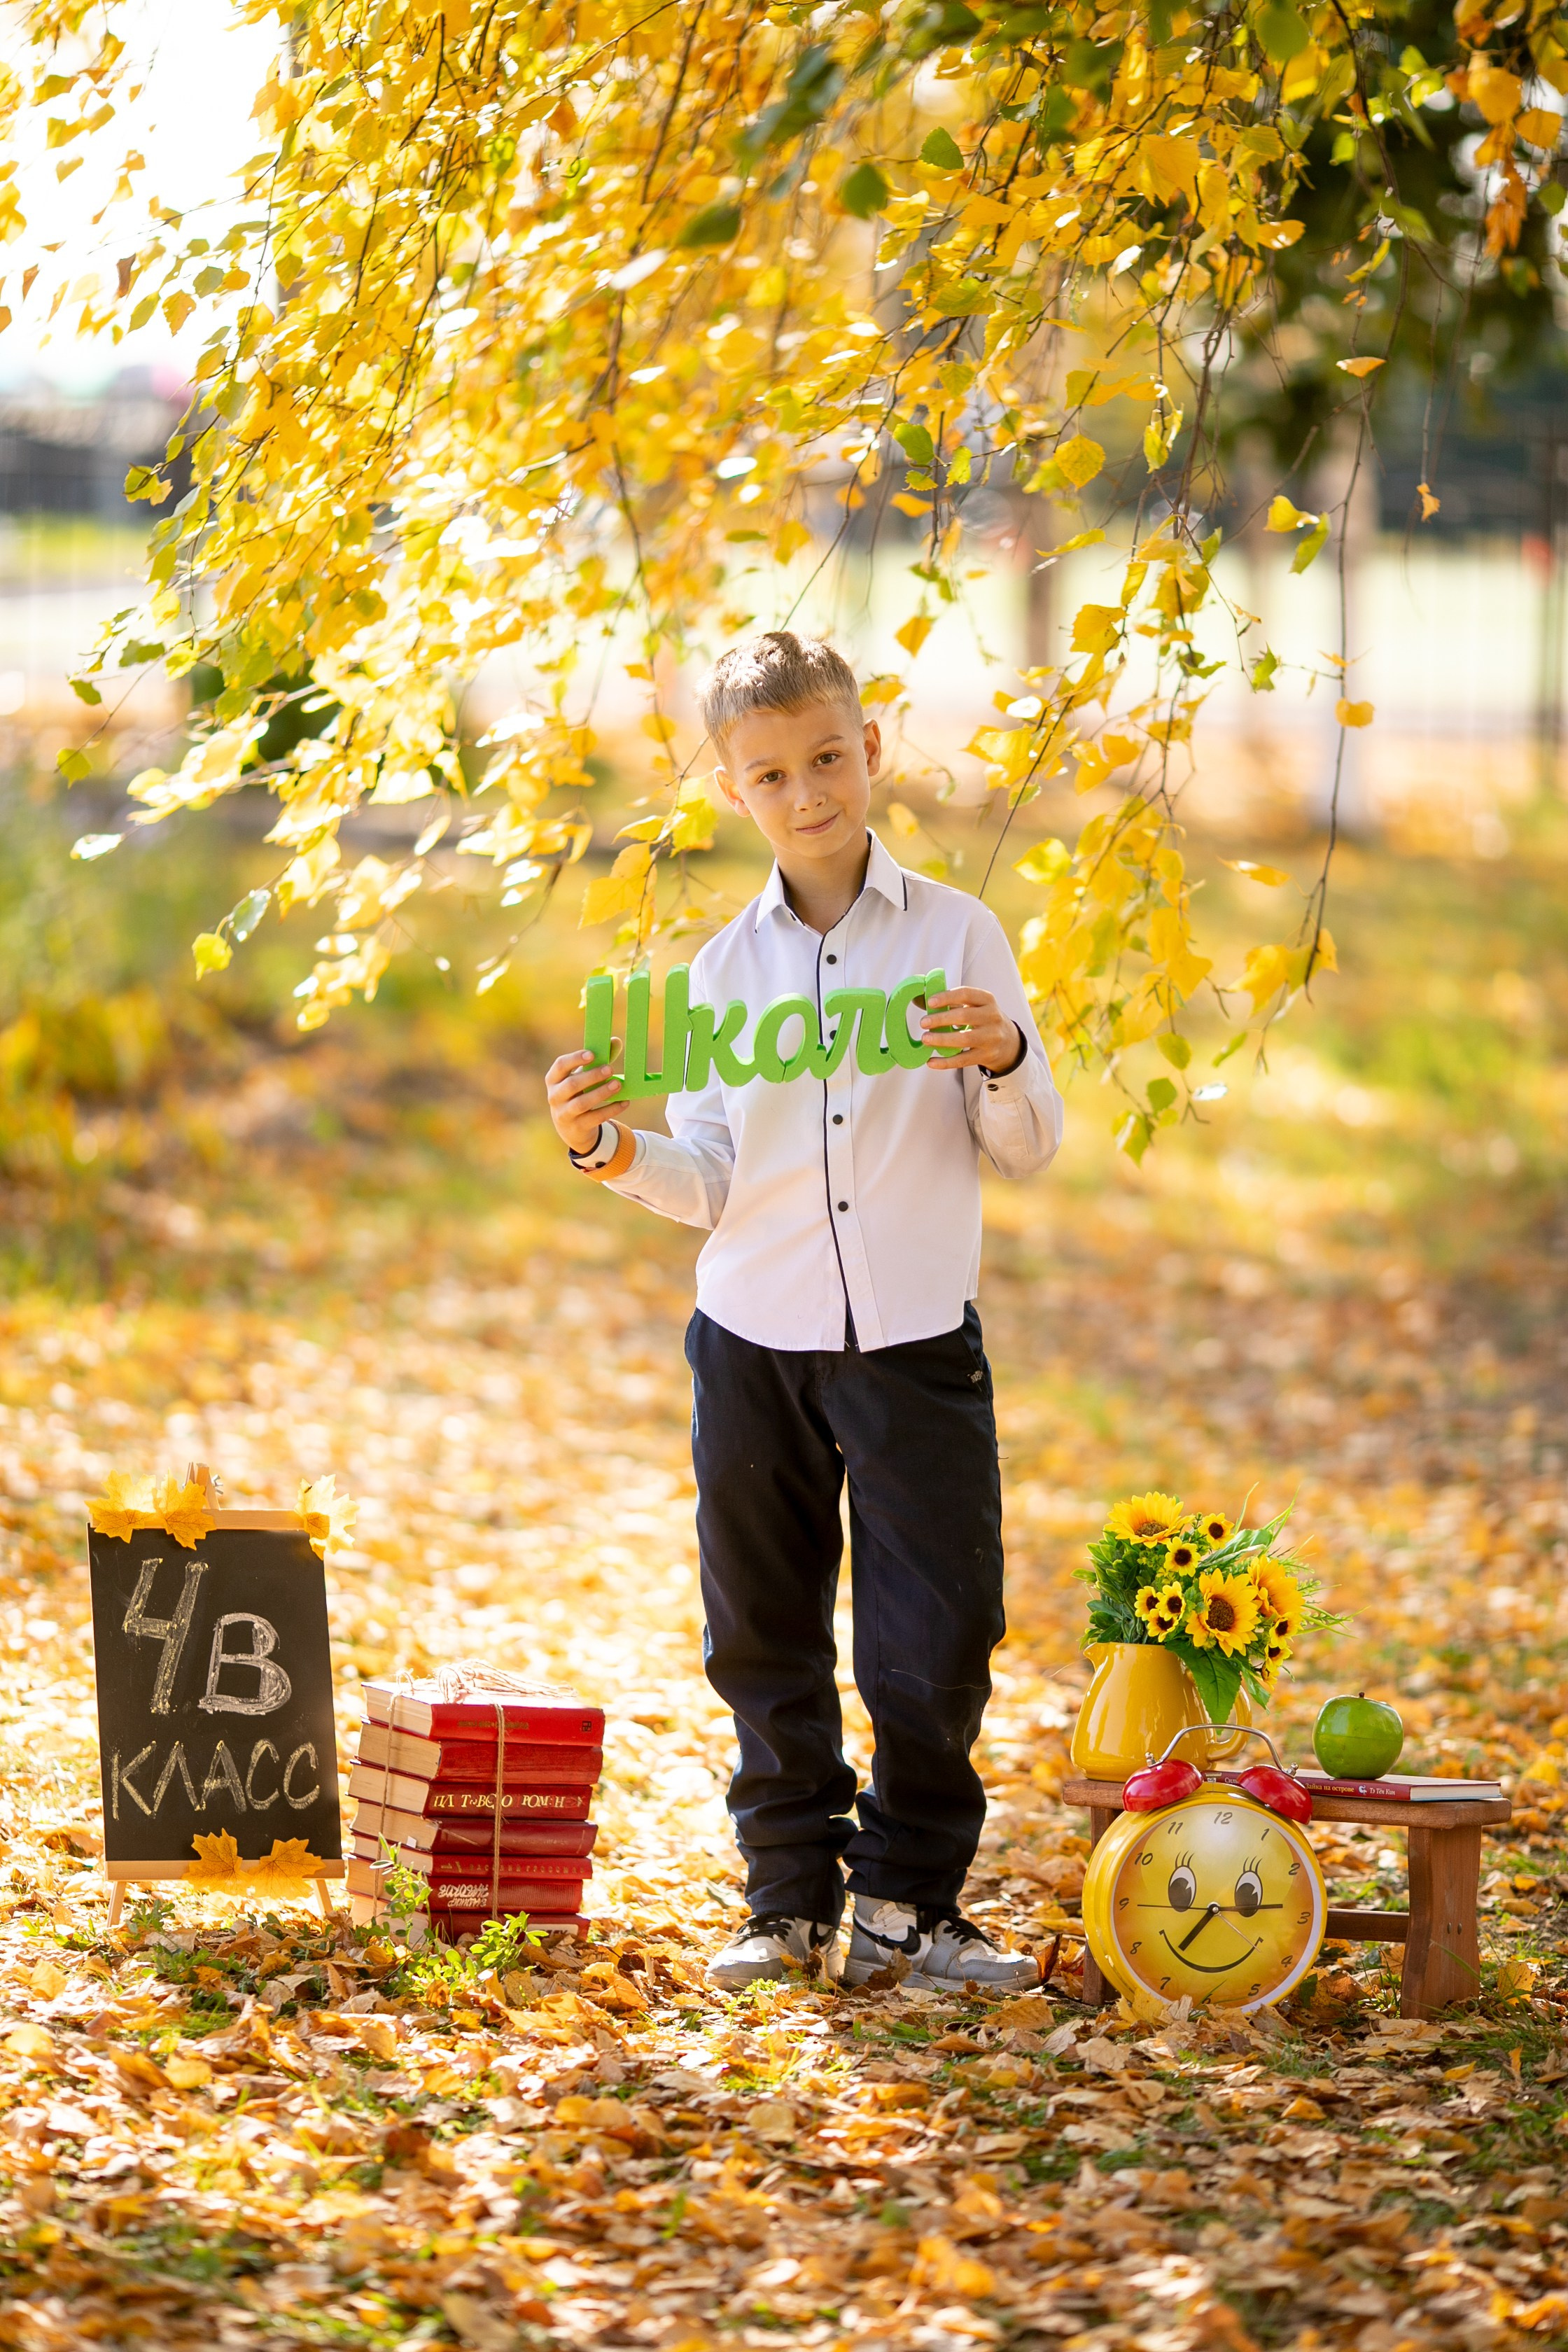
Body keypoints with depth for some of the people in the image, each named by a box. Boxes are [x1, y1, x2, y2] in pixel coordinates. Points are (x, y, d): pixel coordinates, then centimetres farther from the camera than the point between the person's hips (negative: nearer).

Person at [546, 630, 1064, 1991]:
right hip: (756, 1337, 2)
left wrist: (1006, 1063, -19)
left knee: (938, 1635, -2)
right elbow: (712, 1185, 4)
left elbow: (1028, 1153, 0)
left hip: (917, 1340, -2)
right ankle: (791, 1898, 18)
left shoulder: (955, 935, -1)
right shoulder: (726, 968, 5)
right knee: (766, 1636, 7)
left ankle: (905, 1901, 11)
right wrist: (610, 1151, -14)